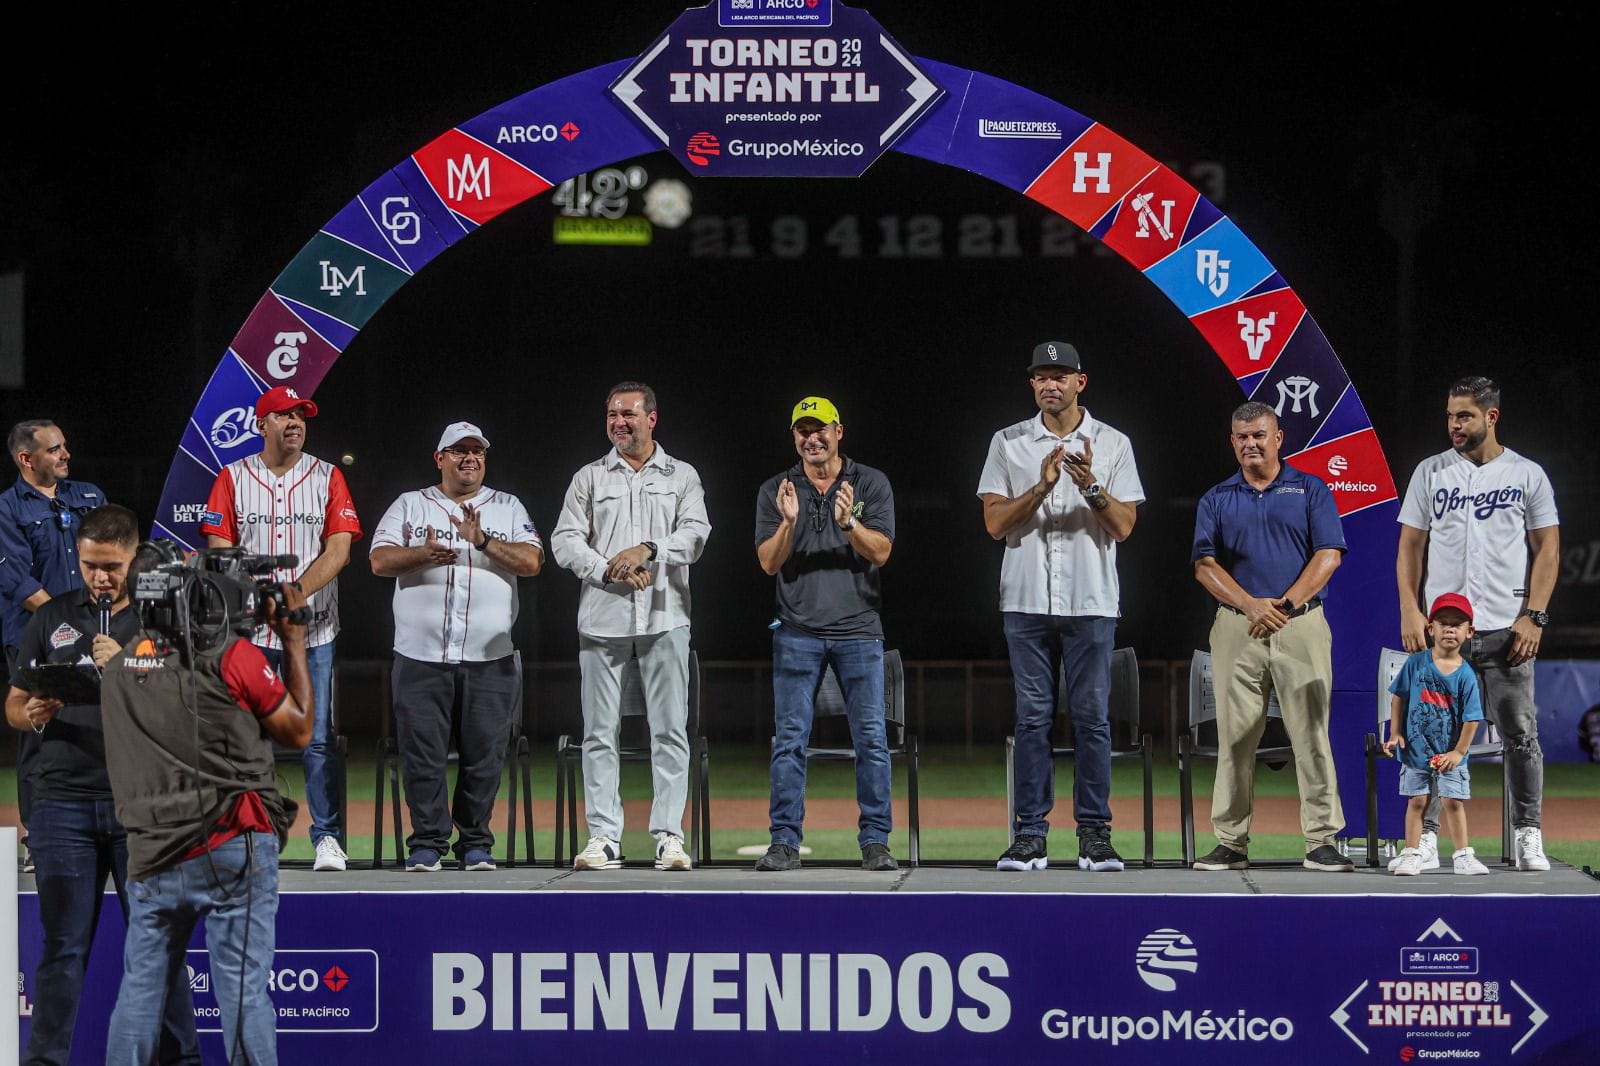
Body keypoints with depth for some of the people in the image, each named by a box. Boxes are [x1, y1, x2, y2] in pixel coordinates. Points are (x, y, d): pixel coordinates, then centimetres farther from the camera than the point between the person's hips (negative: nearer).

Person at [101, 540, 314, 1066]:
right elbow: (298, 730, 2)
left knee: (140, 990, 11)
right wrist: (294, 641, 10)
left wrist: (241, 628, 21)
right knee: (243, 992, -3)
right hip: (232, 852, -4)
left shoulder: (118, 668, 6)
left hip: (151, 858, 5)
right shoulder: (233, 656, -9)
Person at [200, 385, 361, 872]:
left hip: (312, 630, 0)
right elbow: (220, 552, 2)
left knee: (318, 740, -3)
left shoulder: (328, 477, 6)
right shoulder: (233, 478, 7)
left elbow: (338, 549, -2)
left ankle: (327, 837, 1)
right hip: (249, 630, 0)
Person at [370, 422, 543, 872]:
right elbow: (380, 561, 1)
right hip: (421, 654, 0)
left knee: (484, 754, 1)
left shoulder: (507, 508, 12)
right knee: (422, 753, -2)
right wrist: (423, 554, -16)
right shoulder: (410, 505, 12)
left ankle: (475, 843, 11)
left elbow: (531, 562, -2)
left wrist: (483, 541, -15)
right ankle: (427, 843, 5)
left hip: (490, 658, 0)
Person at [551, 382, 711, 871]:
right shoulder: (589, 478, 12)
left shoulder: (682, 477, 11)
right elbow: (564, 542, 4)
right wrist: (609, 570, -11)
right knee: (600, 733, 0)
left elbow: (696, 534, -2)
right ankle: (604, 836, 3)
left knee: (670, 730, -3)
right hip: (601, 619, 1)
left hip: (664, 619, -1)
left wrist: (648, 549, -17)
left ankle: (669, 835, -1)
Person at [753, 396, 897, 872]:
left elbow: (881, 552, -5)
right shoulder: (775, 490, 7)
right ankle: (785, 843, 0)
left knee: (871, 738, -3)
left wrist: (849, 523, -23)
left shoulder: (871, 484, 4)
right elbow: (769, 562, 0)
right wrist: (788, 523, -18)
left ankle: (875, 841, 2)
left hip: (859, 630, -1)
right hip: (798, 631, 1)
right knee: (789, 739, -3)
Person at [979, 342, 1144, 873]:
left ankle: (1095, 834, 4)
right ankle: (1030, 835, 4)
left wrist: (1091, 486, -18)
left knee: (1093, 718, 0)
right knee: (1032, 718, 1)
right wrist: (1043, 486, -15)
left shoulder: (1113, 444, 5)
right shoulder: (1008, 443, 7)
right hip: (1027, 601, 1)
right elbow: (995, 522, -1)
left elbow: (1124, 526, -2)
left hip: (1091, 603, -1)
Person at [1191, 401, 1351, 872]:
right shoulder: (1216, 499, 12)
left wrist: (1285, 604, -14)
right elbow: (1205, 565, 3)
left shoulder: (1310, 491, 7)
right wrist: (1252, 606, -12)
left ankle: (1322, 841, -3)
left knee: (1311, 734, -5)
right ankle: (1231, 842, 5)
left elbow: (1328, 555, -1)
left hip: (1301, 624, -2)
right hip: (1236, 626, 2)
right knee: (1235, 736, 1)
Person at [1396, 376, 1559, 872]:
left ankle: (1528, 835, 10)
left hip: (1507, 630, -1)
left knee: (1520, 734, 1)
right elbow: (1410, 546, 8)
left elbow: (1547, 549, 4)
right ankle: (1425, 835, 4)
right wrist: (1409, 611, -4)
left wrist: (1534, 616, -6)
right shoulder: (1430, 473, 7)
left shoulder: (1527, 475, 4)